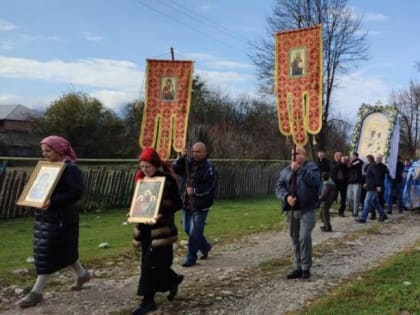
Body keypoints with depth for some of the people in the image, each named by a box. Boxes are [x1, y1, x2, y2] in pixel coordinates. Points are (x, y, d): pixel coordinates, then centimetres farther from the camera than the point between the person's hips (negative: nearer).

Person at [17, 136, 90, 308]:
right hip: (44, 215, 9)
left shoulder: (70, 168, -14)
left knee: (47, 253, -5)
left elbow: (76, 192, -23)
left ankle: (36, 292, 2)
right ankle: (82, 274, 35)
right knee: (63, 249, 16)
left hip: (60, 217, -9)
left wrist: (52, 202, -31)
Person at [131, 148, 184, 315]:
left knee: (150, 264, -7)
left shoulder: (167, 180, -11)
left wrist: (161, 215, -25)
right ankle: (173, 280, 39)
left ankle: (148, 301, 4)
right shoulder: (142, 179, 8)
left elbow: (177, 204, -11)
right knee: (158, 262, 12)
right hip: (146, 227, 7)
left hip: (162, 228, -7)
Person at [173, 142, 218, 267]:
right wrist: (181, 158, -13)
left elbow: (211, 186, -16)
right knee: (187, 229, 18)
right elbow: (175, 170, -1)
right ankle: (205, 247, 38)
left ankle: (191, 258, 8)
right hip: (186, 203, 7)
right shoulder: (188, 163, 8)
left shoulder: (209, 167, -11)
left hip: (200, 205, -7)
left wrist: (195, 190, -20)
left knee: (194, 232, -5)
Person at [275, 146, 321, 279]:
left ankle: (306, 268, 1)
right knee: (295, 239, 10)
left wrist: (299, 169, -20)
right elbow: (279, 186, 5)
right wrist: (286, 196, -14)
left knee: (304, 237, -13)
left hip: (307, 209, -5)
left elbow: (314, 181, -20)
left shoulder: (311, 166, -1)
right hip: (292, 210, 5)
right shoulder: (286, 170, 12)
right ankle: (297, 268, 19)